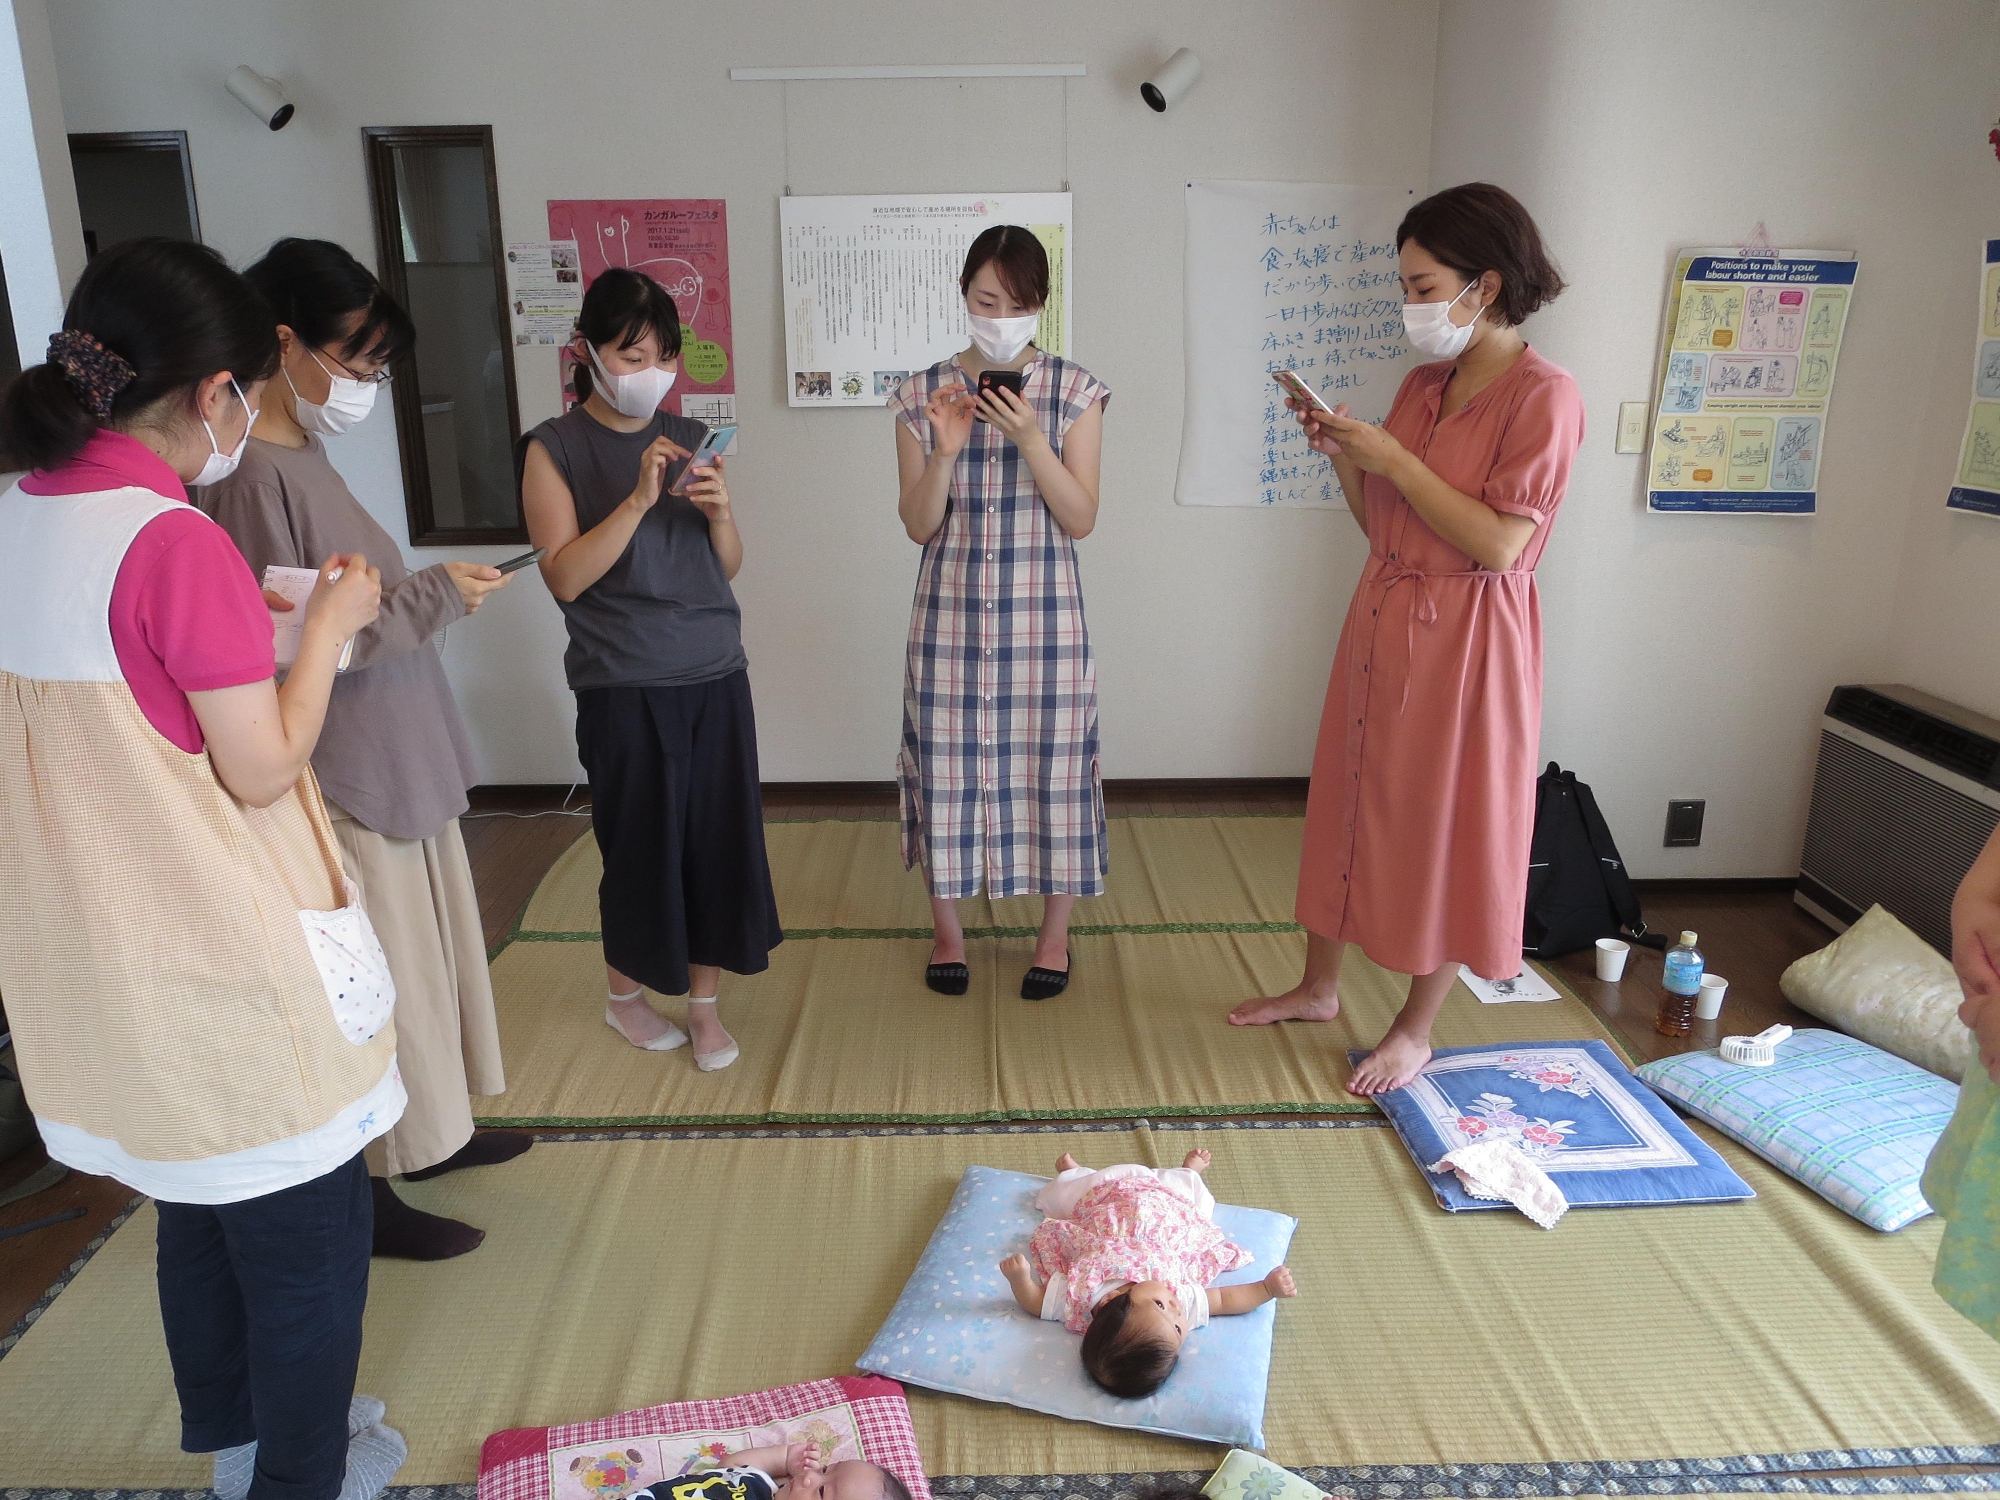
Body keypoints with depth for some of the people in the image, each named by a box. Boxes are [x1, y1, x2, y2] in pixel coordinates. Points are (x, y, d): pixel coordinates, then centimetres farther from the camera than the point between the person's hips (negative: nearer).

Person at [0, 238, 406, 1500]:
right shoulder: (176, 542, -22)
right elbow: (263, 768, -19)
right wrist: (329, 625, -8)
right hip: (221, 958, -8)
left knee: (202, 1200, 26)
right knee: (306, 1222, 12)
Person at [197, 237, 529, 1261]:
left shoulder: (304, 454, 9)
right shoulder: (250, 474, -20)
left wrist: (429, 591, 4)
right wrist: (434, 598, -18)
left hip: (397, 757, 10)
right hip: (340, 774, -10)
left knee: (427, 948, 20)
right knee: (374, 974, 3)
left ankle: (432, 1129, 39)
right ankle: (369, 1187, 22)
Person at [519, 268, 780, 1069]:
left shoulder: (690, 438, 8)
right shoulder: (555, 447, -3)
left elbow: (729, 566, 10)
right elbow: (565, 577, -13)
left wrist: (718, 509, -10)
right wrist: (639, 500, -21)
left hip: (715, 677, 4)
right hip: (624, 687, -4)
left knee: (721, 839, 5)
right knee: (640, 845, 6)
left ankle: (703, 1001, 23)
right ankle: (624, 994, 31)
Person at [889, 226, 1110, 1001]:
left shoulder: (1074, 392, -1)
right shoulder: (922, 395, 2)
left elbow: (1081, 518, -5)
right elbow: (918, 525, 0)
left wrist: (1030, 438, -18)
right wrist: (945, 449, -16)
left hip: (1044, 612, -1)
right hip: (950, 609, 1)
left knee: (1052, 761, 4)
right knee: (946, 762, 6)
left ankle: (1056, 932, 24)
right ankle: (947, 928, 26)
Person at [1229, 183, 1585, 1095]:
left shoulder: (1543, 396, -13)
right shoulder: (1424, 384, 9)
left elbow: (1499, 545, -21)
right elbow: (1380, 523, 12)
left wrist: (1392, 457, -19)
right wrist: (1343, 455, -5)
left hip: (1464, 643, -7)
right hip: (1382, 624, 7)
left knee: (1446, 827, 6)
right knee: (1353, 804, 15)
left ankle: (1416, 1029, 22)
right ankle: (1318, 987, 32)